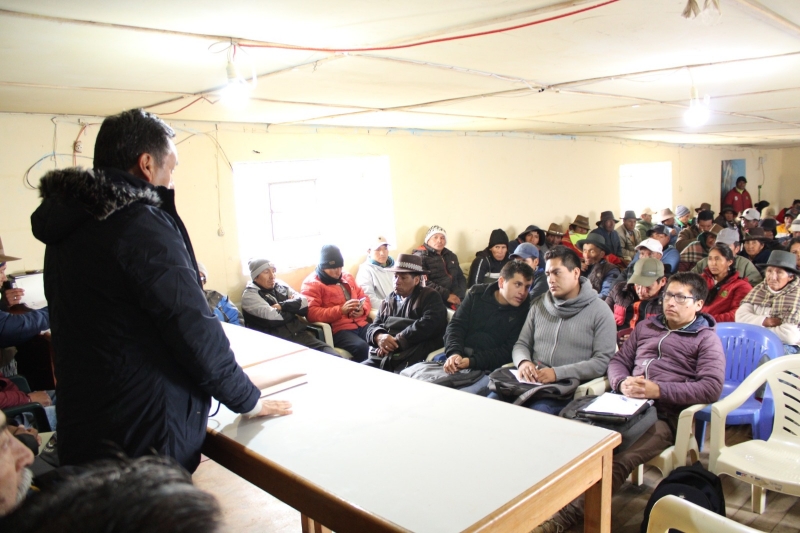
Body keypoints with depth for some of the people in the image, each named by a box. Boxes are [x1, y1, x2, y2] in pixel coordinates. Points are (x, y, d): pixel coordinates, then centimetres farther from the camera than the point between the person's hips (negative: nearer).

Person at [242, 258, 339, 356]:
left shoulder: (281, 286, 18)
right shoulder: (250, 295, 1)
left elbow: (303, 302, 8)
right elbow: (271, 317, -13)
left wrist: (282, 306, -5)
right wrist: (293, 306, 4)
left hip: (300, 335, 5)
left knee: (334, 358, -18)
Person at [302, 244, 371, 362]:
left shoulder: (347, 277, 21)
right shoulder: (311, 283, 0)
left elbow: (364, 298, 26)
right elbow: (311, 313, -13)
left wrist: (362, 309, 2)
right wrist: (341, 310, -19)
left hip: (361, 325, 6)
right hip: (338, 329, -6)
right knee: (361, 347, -34)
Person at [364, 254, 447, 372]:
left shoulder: (430, 297, 6)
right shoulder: (388, 301, 22)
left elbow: (428, 324, -11)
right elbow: (373, 327, 16)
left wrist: (396, 340, -14)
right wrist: (379, 337, -9)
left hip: (412, 361, -5)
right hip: (380, 358, 5)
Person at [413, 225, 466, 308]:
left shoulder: (451, 256, 24)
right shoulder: (420, 257, 3)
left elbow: (461, 278, 25)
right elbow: (423, 282, -10)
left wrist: (459, 295, 3)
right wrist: (446, 295, -15)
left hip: (456, 298, 7)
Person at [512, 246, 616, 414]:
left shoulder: (600, 311, 0)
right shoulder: (539, 305, 14)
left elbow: (602, 362, -8)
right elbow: (522, 344, 16)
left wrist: (558, 373, -19)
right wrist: (523, 362, -8)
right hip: (532, 382, 4)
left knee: (537, 411, -33)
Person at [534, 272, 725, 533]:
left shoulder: (707, 339, 7)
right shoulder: (646, 326, 23)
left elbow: (712, 387, -7)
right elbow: (618, 361, 20)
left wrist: (659, 390, -17)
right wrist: (622, 382, -4)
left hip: (665, 414, -4)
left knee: (618, 462, -32)